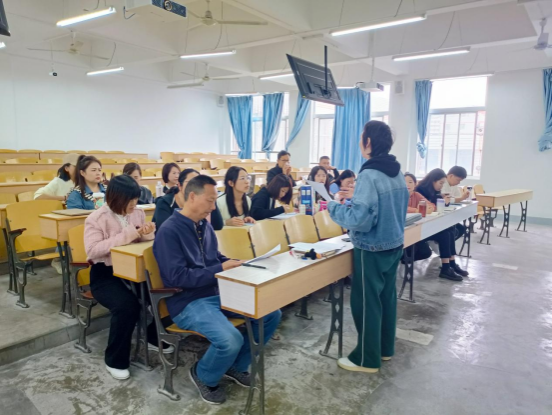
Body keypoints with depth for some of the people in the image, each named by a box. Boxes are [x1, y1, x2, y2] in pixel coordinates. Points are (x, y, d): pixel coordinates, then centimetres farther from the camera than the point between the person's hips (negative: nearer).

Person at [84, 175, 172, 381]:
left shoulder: (138, 213, 5)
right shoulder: (96, 218, -10)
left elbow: (145, 242, 10)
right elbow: (92, 250, -21)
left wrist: (147, 233, -15)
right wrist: (125, 236, -28)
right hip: (105, 274, -5)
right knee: (127, 304, -30)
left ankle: (155, 338, 9)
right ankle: (115, 360, -6)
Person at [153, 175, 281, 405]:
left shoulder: (204, 225, 9)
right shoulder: (169, 231, -15)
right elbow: (178, 277, -21)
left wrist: (237, 264, 0)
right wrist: (221, 269, -20)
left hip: (218, 292, 8)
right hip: (188, 302, -8)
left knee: (271, 313, -1)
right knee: (231, 340, -31)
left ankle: (236, 366, 17)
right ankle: (203, 375, 5)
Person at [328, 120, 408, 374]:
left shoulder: (369, 175, -23)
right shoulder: (398, 173, 5)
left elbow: (360, 219, -27)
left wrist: (334, 208, -12)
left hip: (372, 250, -9)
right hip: (395, 244, 9)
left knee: (366, 302, 4)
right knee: (387, 296, 19)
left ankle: (367, 359, 18)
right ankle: (386, 348, 35)